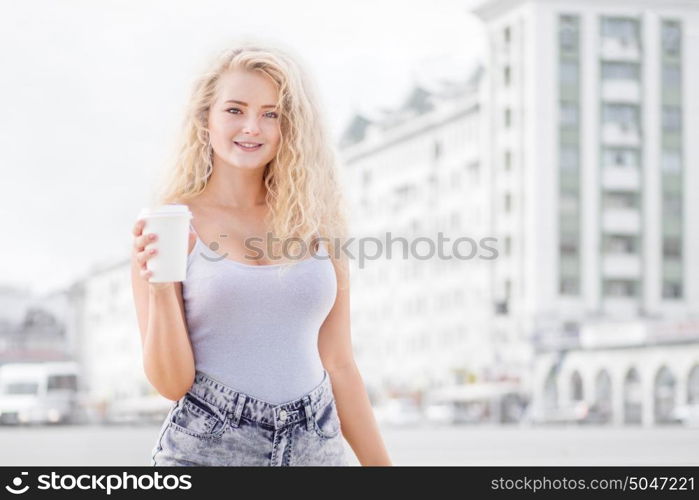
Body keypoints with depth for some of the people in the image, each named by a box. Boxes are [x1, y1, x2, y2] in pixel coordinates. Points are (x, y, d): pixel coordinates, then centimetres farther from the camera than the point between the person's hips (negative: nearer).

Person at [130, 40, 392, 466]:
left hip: (315, 448, 3)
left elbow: (339, 367, 10)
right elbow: (171, 382, -6)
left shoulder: (318, 223, 5)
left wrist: (382, 465, 10)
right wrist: (159, 288, -21)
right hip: (205, 450, -3)